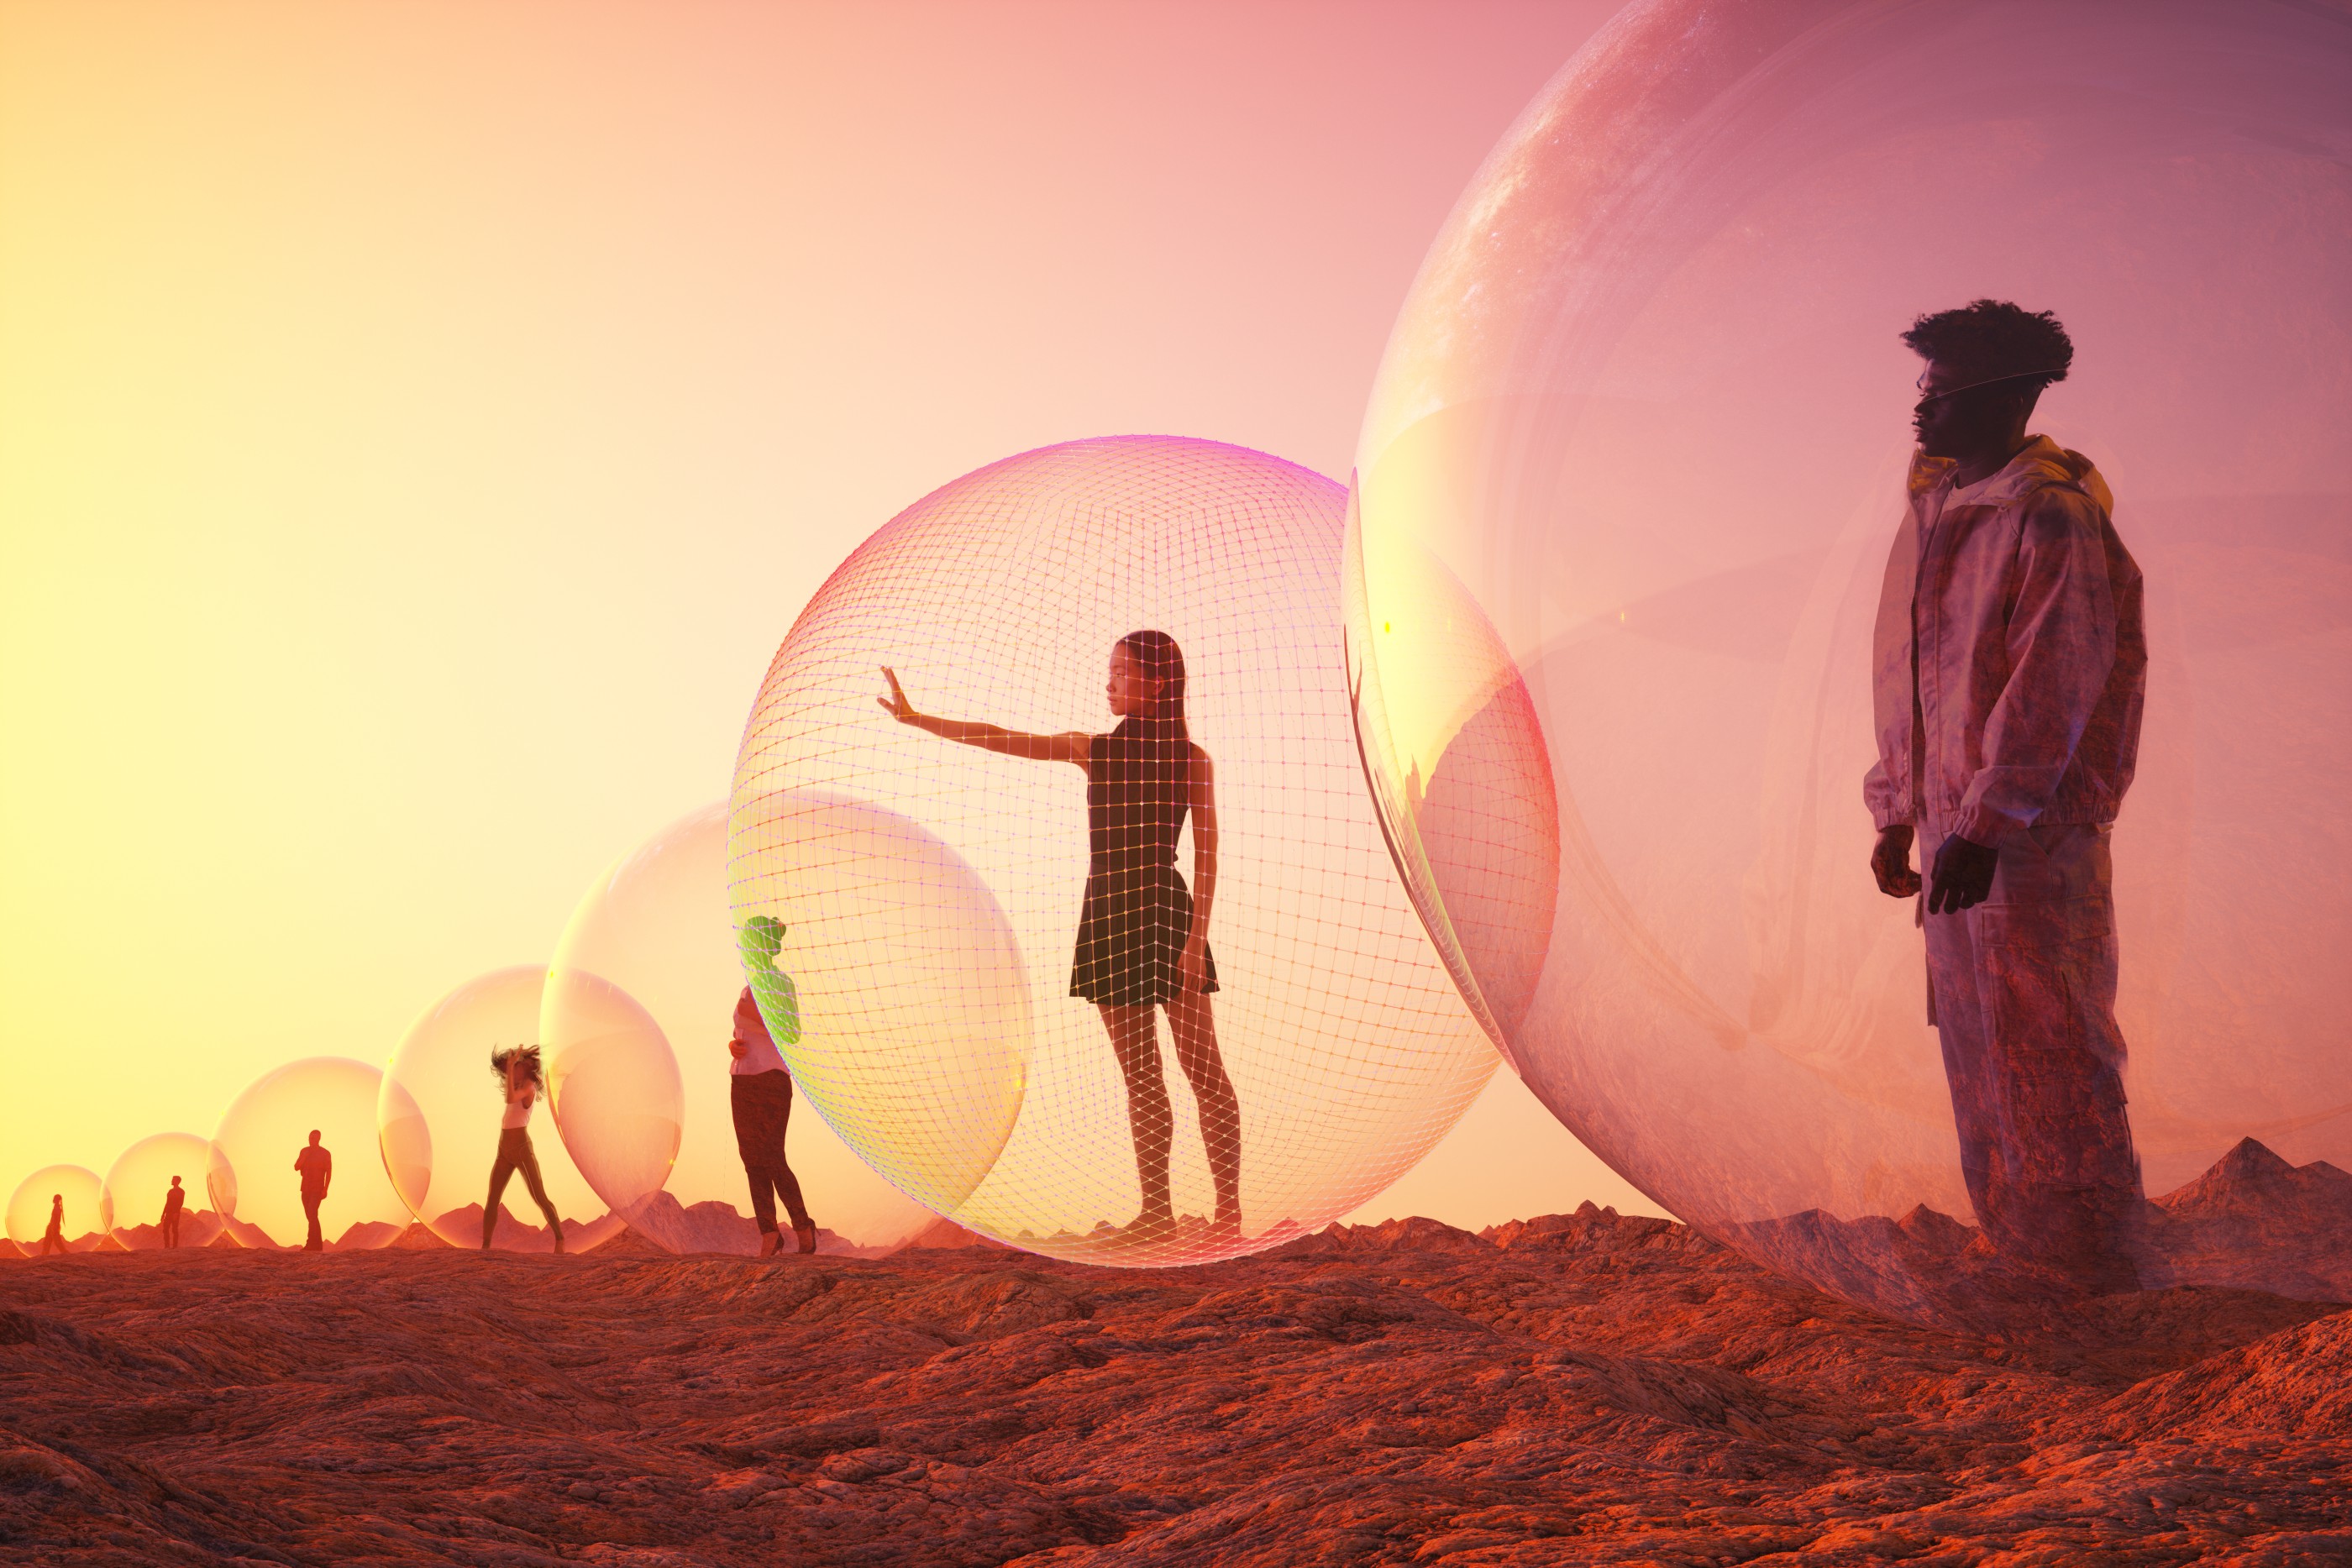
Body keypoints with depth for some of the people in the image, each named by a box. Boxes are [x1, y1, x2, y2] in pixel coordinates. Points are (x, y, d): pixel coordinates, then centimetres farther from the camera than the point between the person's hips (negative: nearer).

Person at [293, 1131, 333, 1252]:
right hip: (305, 1189, 5)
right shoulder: (304, 1151, 9)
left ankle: (312, 1243, -22)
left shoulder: (325, 1154, -3)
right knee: (311, 1216, 8)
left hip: (317, 1189, -5)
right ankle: (318, 1244, 16)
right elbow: (296, 1167, 4)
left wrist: (325, 1189, -12)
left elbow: (329, 1172, -4)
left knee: (312, 1214, -20)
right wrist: (304, 1157, -12)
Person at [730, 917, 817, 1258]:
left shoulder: (780, 983, -5)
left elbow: (792, 1033, -13)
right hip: (742, 1080, 8)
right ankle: (768, 1236, 5)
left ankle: (803, 1227, 4)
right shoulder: (749, 987, 18)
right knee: (753, 1160, 3)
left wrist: (757, 1013, -21)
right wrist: (733, 1045, 3)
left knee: (772, 1159, -9)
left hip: (771, 1079, -8)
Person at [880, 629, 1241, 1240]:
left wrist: (1197, 938, -14)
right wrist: (916, 718, 7)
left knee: (1202, 1067, -6)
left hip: (1166, 913, -4)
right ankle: (1156, 1208, 9)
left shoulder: (1191, 759, -1)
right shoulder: (1093, 749, 12)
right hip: (1107, 914, 5)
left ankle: (1229, 1207, -3)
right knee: (1140, 1076, 6)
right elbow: (1000, 740, 10)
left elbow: (1207, 855, -5)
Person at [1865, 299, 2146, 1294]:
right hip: (1955, 827, 8)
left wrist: (1989, 825, -21)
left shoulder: (2054, 520, -13)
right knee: (1974, 1047, 13)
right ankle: (2013, 1246, 25)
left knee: (2047, 1045, -3)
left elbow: (2052, 689, -18)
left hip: (2036, 833, -8)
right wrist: (1897, 814, 17)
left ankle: (2086, 1268, 7)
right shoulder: (1931, 512, 13)